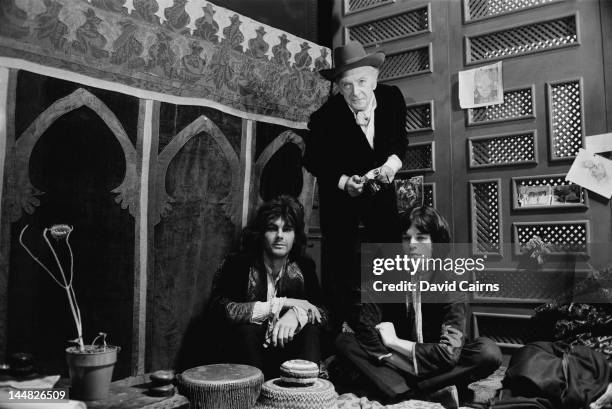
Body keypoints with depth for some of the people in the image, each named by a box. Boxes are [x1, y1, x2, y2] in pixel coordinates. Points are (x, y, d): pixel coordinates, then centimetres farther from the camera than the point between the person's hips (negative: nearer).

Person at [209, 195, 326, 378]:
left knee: (310, 331, -24)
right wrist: (282, 303, -24)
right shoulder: (238, 264, -11)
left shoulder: (304, 267, -1)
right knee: (246, 329, -31)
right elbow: (221, 308, -26)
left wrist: (297, 313, -31)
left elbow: (324, 313, -6)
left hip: (288, 346, 2)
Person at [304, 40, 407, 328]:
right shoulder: (325, 118, -26)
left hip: (380, 189, 3)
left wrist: (393, 162, -19)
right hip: (340, 196, -3)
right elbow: (313, 161, -12)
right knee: (339, 266, 0)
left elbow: (400, 140, 1)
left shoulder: (392, 97, -15)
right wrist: (344, 182, -26)